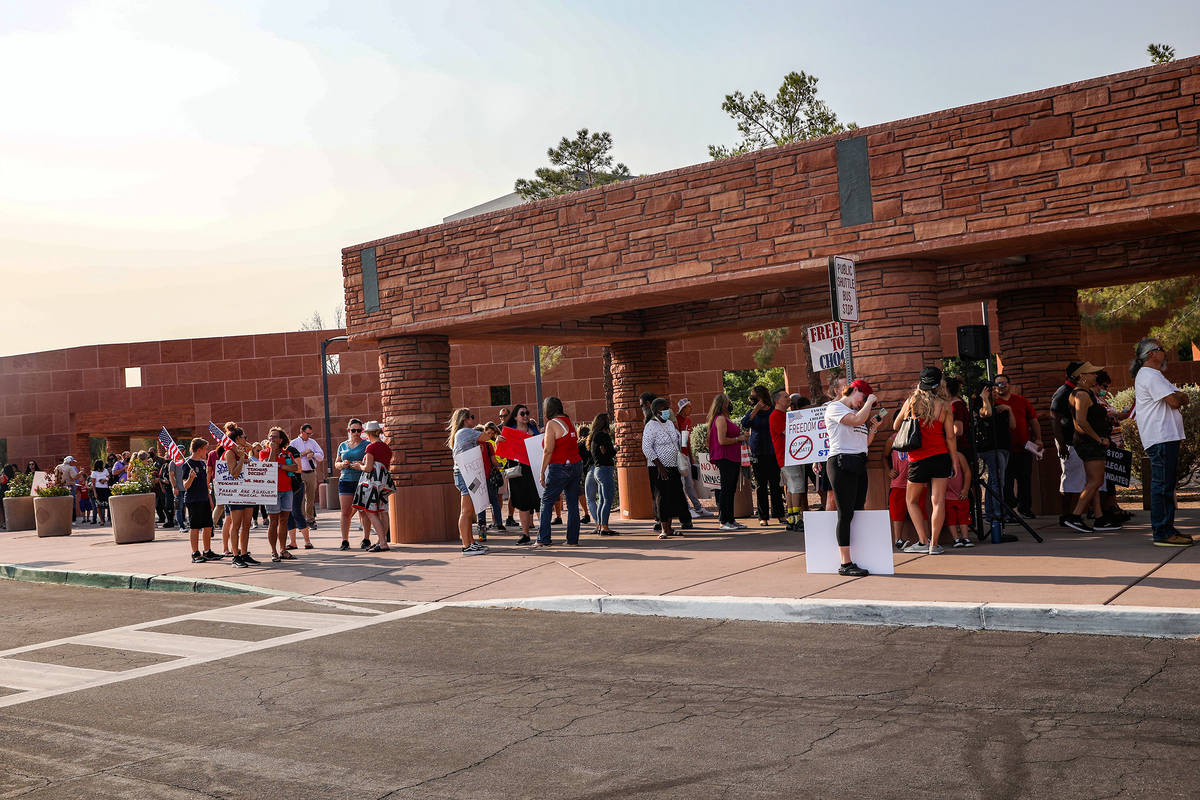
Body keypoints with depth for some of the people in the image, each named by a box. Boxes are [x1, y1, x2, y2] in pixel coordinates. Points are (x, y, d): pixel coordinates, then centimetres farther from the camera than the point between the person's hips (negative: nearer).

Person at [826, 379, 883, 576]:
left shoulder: (855, 411, 26)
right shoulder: (834, 407, 1)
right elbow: (857, 420, -16)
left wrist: (874, 426, 14)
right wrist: (870, 402, -2)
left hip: (859, 464, 9)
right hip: (842, 463, -9)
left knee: (858, 512, 3)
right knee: (846, 514, -11)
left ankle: (858, 559, 3)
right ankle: (845, 564, -12)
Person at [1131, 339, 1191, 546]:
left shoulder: (1154, 375, 23)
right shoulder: (1149, 375, -12)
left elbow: (1183, 398, 20)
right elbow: (1173, 402, -17)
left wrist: (1179, 396, -2)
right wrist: (1178, 397, 5)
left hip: (1168, 437, 11)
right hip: (1160, 438, -11)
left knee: (1168, 483, 13)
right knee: (1162, 484, -11)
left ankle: (1167, 528, 19)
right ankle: (1162, 533, -11)